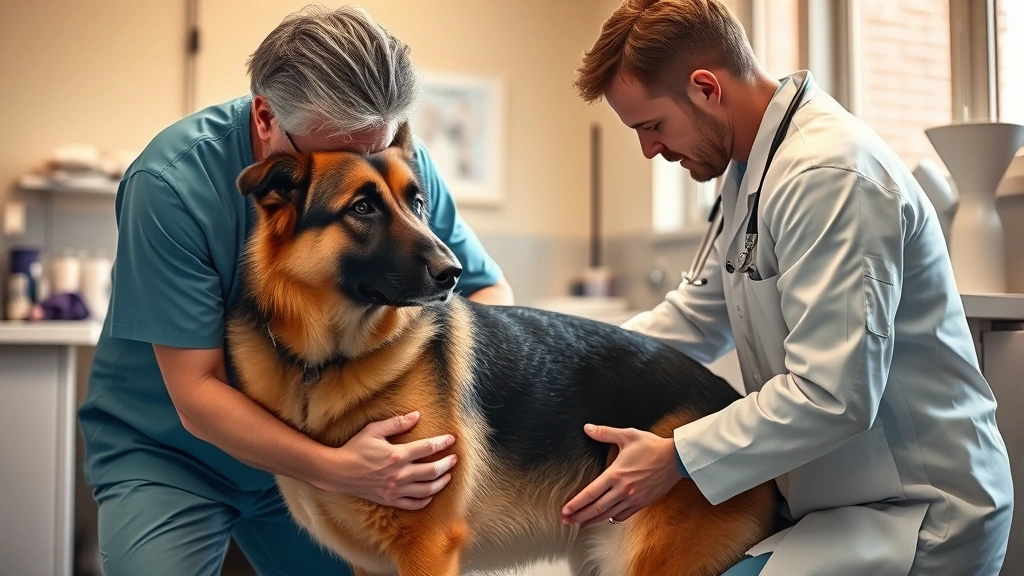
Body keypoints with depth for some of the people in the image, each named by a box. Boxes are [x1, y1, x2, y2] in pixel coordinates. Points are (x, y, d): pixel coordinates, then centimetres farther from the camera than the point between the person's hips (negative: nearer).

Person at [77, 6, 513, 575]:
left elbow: (493, 290, -5)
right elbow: (196, 396, -25)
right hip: (165, 451, -3)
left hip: (306, 438, 4)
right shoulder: (173, 182, -28)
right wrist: (337, 469, -39)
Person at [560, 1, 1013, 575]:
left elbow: (830, 396, -28)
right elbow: (699, 314, 15)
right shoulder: (750, 170, 8)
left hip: (913, 513, -9)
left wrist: (677, 459, -21)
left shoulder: (828, 174, -23)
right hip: (823, 495, 9)